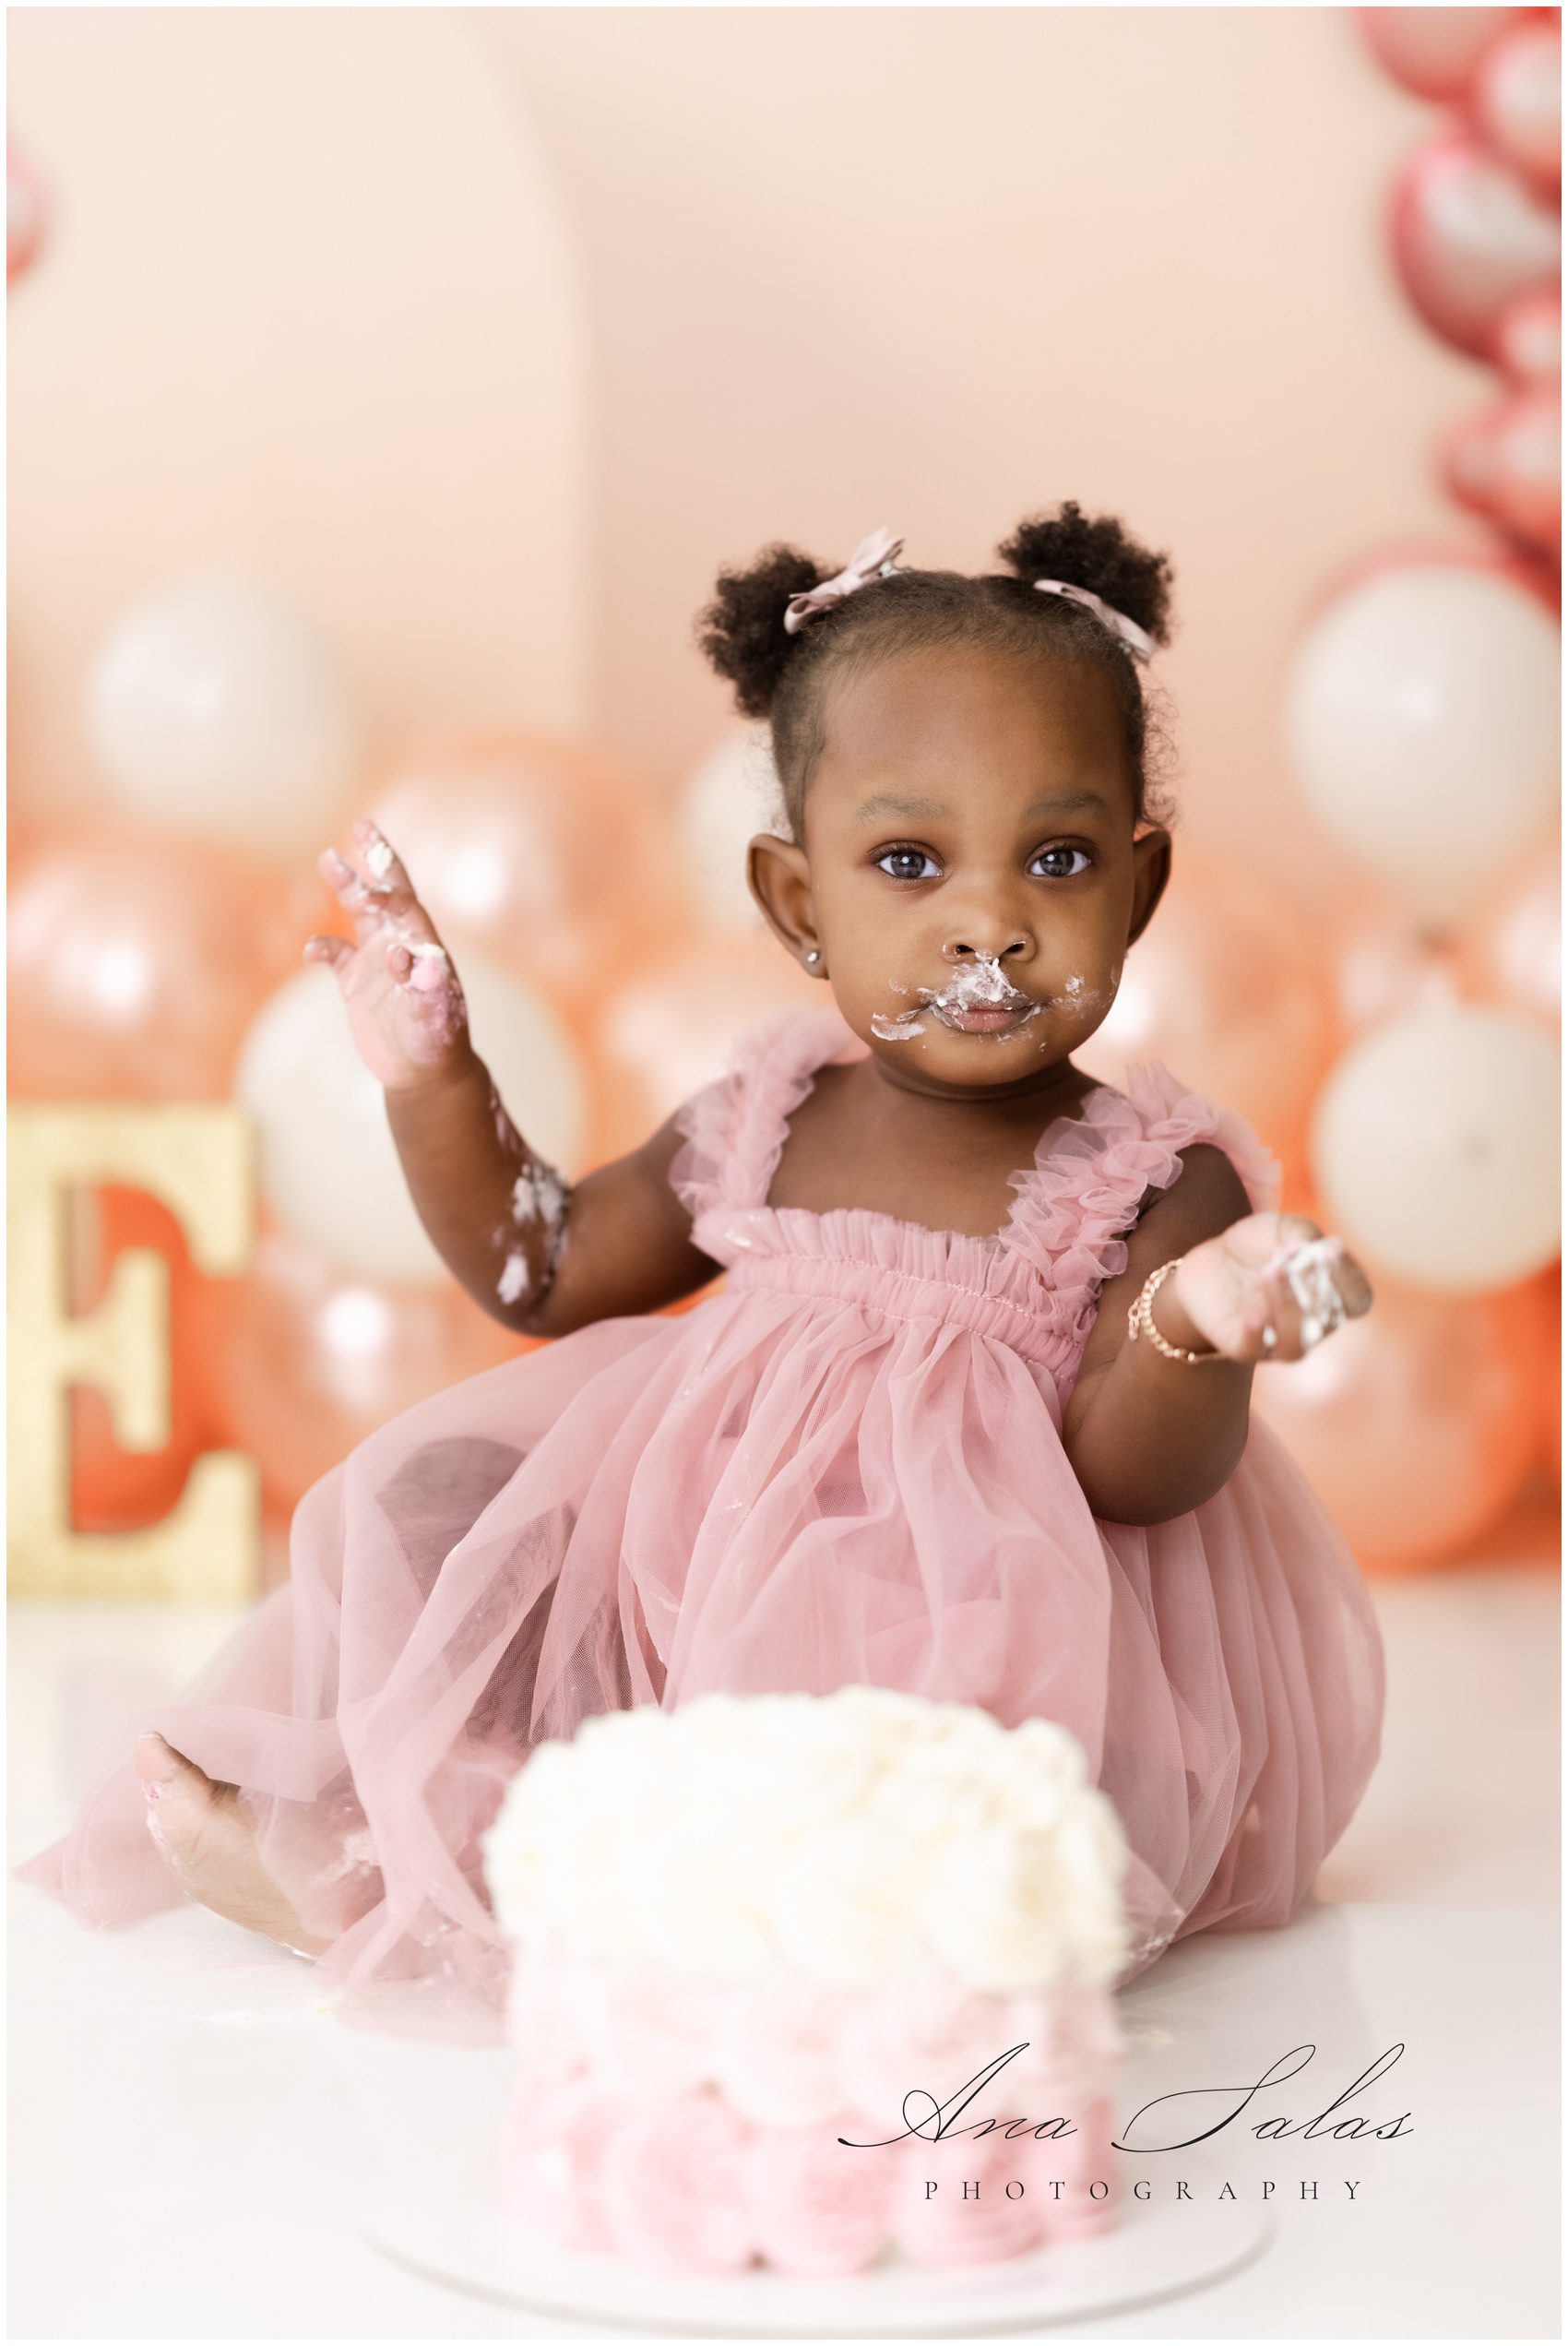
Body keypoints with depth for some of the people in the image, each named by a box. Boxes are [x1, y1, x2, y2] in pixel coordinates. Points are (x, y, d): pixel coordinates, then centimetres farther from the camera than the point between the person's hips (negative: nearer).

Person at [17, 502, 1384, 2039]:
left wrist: (1191, 1331, -44)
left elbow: (1129, 1475, -22)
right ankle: (489, 1809, -15)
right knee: (435, 1493, -1)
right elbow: (542, 1272, 17)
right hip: (695, 1564, 6)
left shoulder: (1152, 1185, -11)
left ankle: (388, 1896, -24)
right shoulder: (760, 1125, 3)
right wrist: (431, 1079, 4)